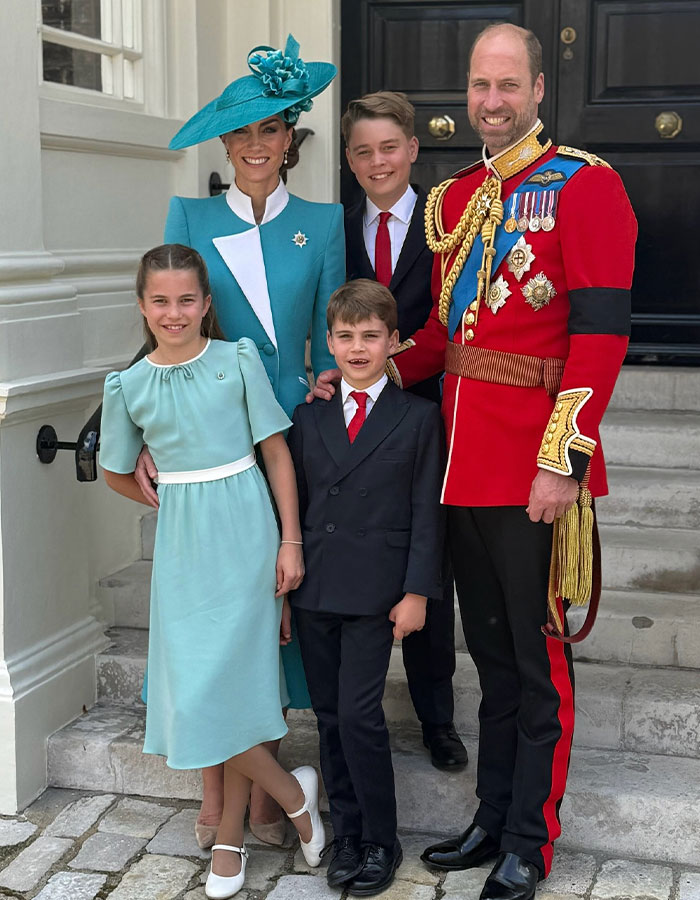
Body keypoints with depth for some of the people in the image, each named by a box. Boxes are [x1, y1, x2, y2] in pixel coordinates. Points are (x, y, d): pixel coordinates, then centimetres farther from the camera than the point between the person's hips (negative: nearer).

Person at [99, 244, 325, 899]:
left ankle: (229, 835, 16)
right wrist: (179, 503, 11)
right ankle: (294, 793, 21)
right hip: (182, 544, 3)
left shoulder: (239, 362, -3)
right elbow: (118, 475, 16)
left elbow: (277, 454, -1)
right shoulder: (129, 386, 3)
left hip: (246, 533, -3)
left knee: (233, 681, -4)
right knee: (194, 688, 1)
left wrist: (290, 542, -5)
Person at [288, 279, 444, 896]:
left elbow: (426, 514, -2)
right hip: (313, 590, 4)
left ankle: (381, 841, 9)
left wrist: (417, 592, -8)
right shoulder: (309, 417, 10)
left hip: (376, 592, -4)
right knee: (328, 715, 10)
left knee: (359, 713, -8)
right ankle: (347, 833, 23)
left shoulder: (419, 417, 0)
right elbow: (294, 503, 12)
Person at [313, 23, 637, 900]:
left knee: (537, 660, 5)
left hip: (534, 470, -7)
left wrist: (561, 459, -20)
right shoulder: (453, 197, 13)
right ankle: (492, 819, 31)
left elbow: (601, 332, -15)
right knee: (489, 652, 17)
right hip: (463, 464, 7)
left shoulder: (584, 185, -7)